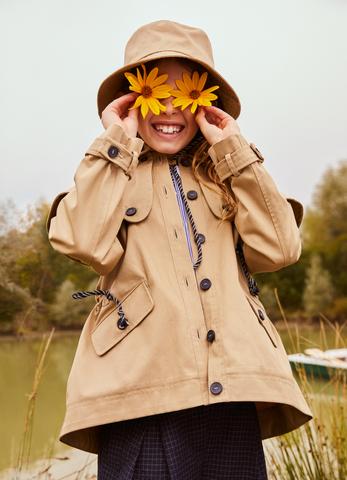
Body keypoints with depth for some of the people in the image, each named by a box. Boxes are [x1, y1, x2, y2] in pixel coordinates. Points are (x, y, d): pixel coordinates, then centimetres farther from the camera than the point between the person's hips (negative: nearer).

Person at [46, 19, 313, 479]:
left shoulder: (227, 175, 17)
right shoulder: (112, 172, 10)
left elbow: (280, 248, 0)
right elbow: (86, 244, -11)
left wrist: (233, 149, 2)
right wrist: (117, 143, -3)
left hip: (230, 386, 3)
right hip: (142, 388, -2)